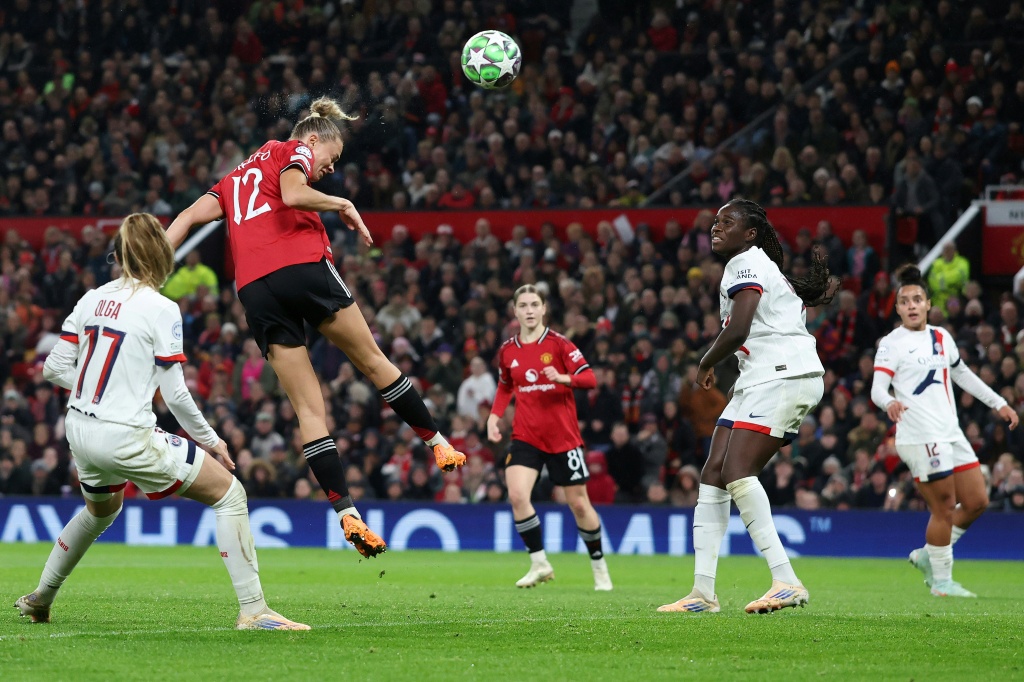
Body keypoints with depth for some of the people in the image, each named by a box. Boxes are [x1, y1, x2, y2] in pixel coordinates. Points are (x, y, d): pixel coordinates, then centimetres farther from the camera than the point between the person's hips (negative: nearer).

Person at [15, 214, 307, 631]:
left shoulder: (92, 300, 6)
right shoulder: (161, 310, -11)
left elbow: (54, 368, 7)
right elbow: (175, 394, -10)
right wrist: (211, 441, 3)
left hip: (80, 430, 7)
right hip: (126, 436, -7)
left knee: (101, 509, 37)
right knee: (228, 493, 1)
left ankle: (40, 599, 46)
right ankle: (253, 610, -7)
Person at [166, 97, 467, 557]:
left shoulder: (235, 178, 30)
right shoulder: (294, 151, 12)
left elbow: (190, 216, 18)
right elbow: (291, 194, -10)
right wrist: (342, 205, 3)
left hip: (255, 291, 5)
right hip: (303, 267, -5)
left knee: (309, 410, 3)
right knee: (373, 362, 15)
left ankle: (347, 513, -6)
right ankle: (438, 444, 22)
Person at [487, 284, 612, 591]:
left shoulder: (559, 344, -6)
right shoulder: (507, 350, 5)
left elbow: (590, 378, -9)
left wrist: (563, 378, -27)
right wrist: (494, 416, 7)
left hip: (563, 436, -2)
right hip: (525, 436, 2)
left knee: (578, 503, 4)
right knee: (517, 494, -19)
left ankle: (599, 566, 24)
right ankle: (539, 563, -6)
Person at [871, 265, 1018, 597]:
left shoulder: (942, 337, 14)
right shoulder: (892, 344, -5)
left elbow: (962, 374, 29)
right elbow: (877, 388, -16)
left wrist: (998, 403, 28)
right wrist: (890, 402, -38)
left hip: (951, 434, 7)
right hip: (921, 438, -7)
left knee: (977, 501, 7)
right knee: (944, 508, -8)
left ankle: (929, 555, 23)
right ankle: (941, 581, 5)